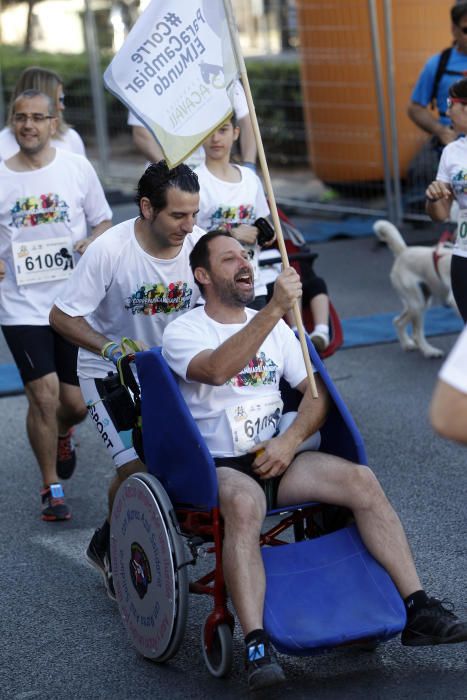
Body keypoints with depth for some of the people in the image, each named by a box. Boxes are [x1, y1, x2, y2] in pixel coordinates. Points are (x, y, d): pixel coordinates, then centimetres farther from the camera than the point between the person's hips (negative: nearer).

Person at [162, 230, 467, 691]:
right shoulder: (182, 332, -2)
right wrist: (274, 310, -32)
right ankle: (257, 647, -46)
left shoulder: (273, 327, 17)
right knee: (243, 505, -39)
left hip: (275, 457, 5)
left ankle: (418, 610, -19)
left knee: (361, 480, -19)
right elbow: (217, 370, -25)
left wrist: (289, 442, -8)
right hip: (219, 467, -5)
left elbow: (315, 393, 12)